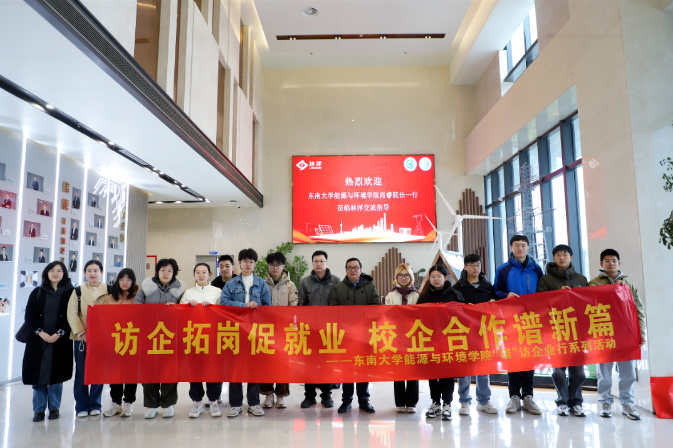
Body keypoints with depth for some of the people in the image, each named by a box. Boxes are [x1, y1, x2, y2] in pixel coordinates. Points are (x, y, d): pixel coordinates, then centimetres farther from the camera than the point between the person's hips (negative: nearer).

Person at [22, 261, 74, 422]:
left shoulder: (70, 293, 2)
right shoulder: (37, 293, 9)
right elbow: (29, 315, 3)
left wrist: (59, 333, -14)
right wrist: (40, 332, -12)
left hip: (60, 341, -2)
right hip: (38, 340, 2)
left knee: (56, 373, 4)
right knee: (38, 373, 2)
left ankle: (54, 408, 16)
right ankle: (39, 410, 13)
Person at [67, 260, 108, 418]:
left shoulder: (108, 291, 4)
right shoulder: (78, 291, 6)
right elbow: (72, 314, 0)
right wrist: (81, 333, -10)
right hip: (81, 337, 0)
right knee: (81, 372, 5)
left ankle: (95, 405, 18)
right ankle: (82, 406, 17)